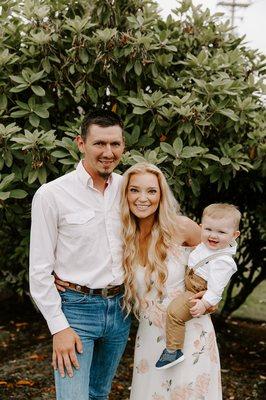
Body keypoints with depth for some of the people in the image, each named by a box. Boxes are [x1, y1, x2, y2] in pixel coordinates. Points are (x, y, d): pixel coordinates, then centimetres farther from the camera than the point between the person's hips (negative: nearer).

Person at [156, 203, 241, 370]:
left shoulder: (223, 261, -25)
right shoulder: (205, 246, 3)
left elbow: (216, 288, -27)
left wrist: (205, 303, -33)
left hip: (199, 294, -11)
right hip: (189, 286, 11)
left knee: (174, 311, -26)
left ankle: (173, 350, -19)